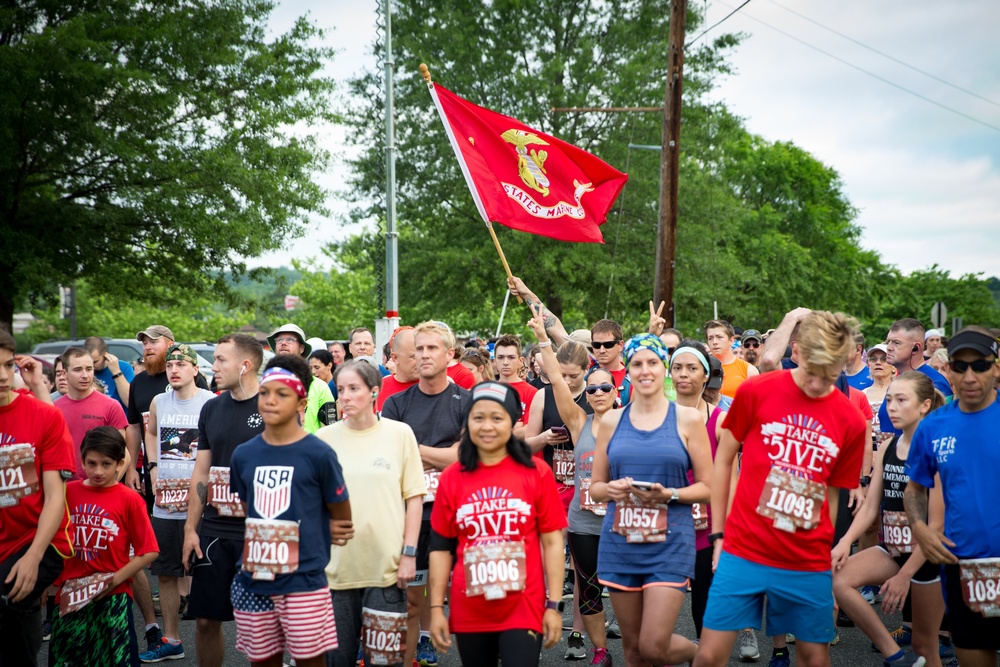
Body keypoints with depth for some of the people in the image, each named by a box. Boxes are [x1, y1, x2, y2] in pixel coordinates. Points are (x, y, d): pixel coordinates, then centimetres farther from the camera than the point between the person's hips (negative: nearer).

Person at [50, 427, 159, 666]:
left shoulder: (129, 499, -9)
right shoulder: (68, 492, 1)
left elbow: (149, 552, -8)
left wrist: (115, 579, -12)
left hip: (113, 597, -3)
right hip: (71, 597, 3)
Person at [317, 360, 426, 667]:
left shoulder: (399, 433, 0)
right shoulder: (324, 438, 4)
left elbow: (414, 498, 2)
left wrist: (409, 553, -3)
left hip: (386, 567, -2)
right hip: (335, 566, 2)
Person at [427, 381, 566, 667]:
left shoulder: (537, 473, -4)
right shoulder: (451, 478, 0)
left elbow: (552, 542, -2)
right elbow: (441, 547, 4)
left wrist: (554, 605, -4)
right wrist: (437, 607, 1)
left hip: (524, 608, -2)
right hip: (469, 612, 2)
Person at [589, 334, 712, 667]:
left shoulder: (687, 419, -1)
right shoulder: (611, 421, 6)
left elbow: (708, 486, 0)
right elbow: (595, 486, 11)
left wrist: (668, 494, -17)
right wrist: (611, 490, -11)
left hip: (670, 542, -3)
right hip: (619, 543, 3)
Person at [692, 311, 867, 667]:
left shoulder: (851, 422, 0)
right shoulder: (755, 392, -4)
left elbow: (833, 493, 8)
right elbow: (723, 461, 4)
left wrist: (827, 554, 5)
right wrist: (717, 534, 2)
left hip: (809, 566, 2)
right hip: (742, 554, -1)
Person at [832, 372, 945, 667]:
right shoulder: (886, 448, 3)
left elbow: (937, 522, -17)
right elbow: (870, 507, 3)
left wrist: (904, 575, -19)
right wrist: (846, 542, -16)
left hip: (926, 556, -5)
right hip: (891, 550, 5)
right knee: (838, 579, -20)